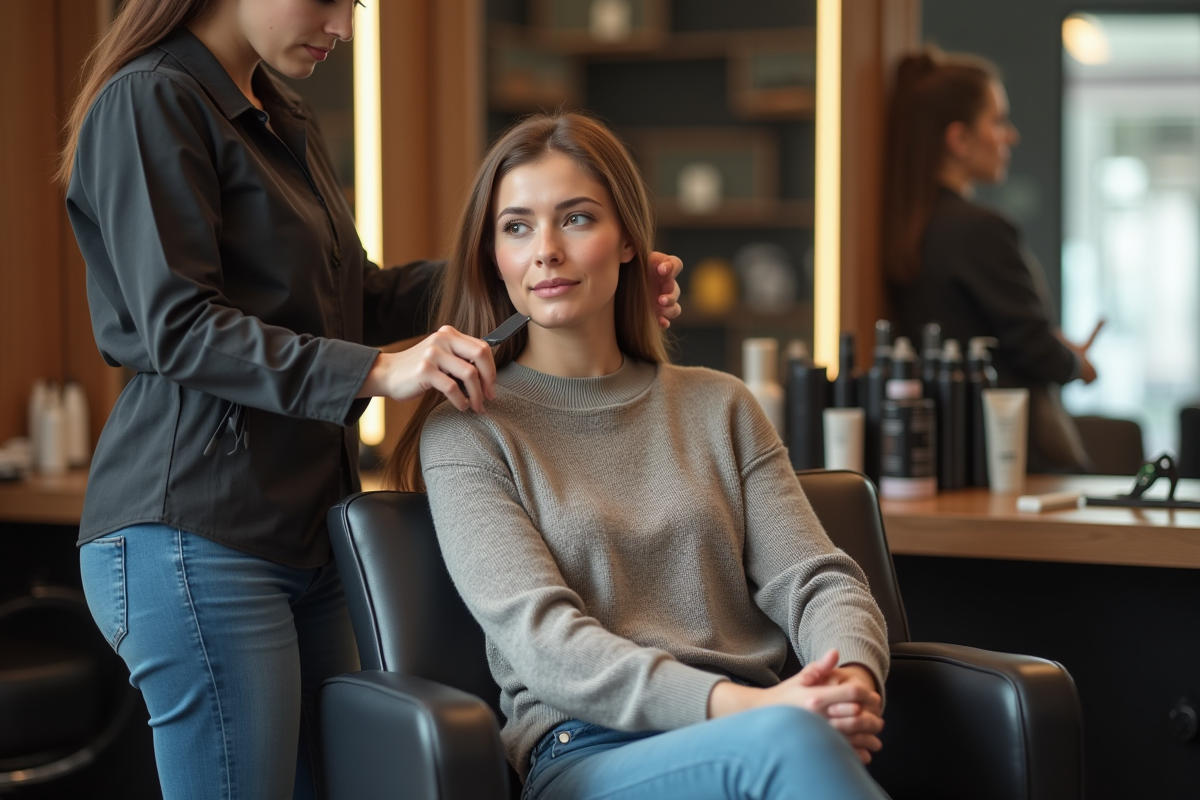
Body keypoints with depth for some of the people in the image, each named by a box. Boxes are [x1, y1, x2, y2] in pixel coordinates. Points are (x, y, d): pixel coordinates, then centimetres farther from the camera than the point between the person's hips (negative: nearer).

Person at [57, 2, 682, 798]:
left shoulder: (286, 122, 21)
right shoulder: (150, 103, -8)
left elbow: (357, 298, 22)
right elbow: (178, 328, -17)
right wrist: (378, 372, -26)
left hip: (304, 533, 9)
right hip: (200, 534, -9)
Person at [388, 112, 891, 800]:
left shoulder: (719, 407, 21)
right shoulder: (467, 432, 7)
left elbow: (818, 581, 12)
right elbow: (540, 638, -6)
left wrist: (854, 678, -14)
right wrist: (733, 705, -21)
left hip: (757, 732, 4)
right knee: (790, 737, -36)